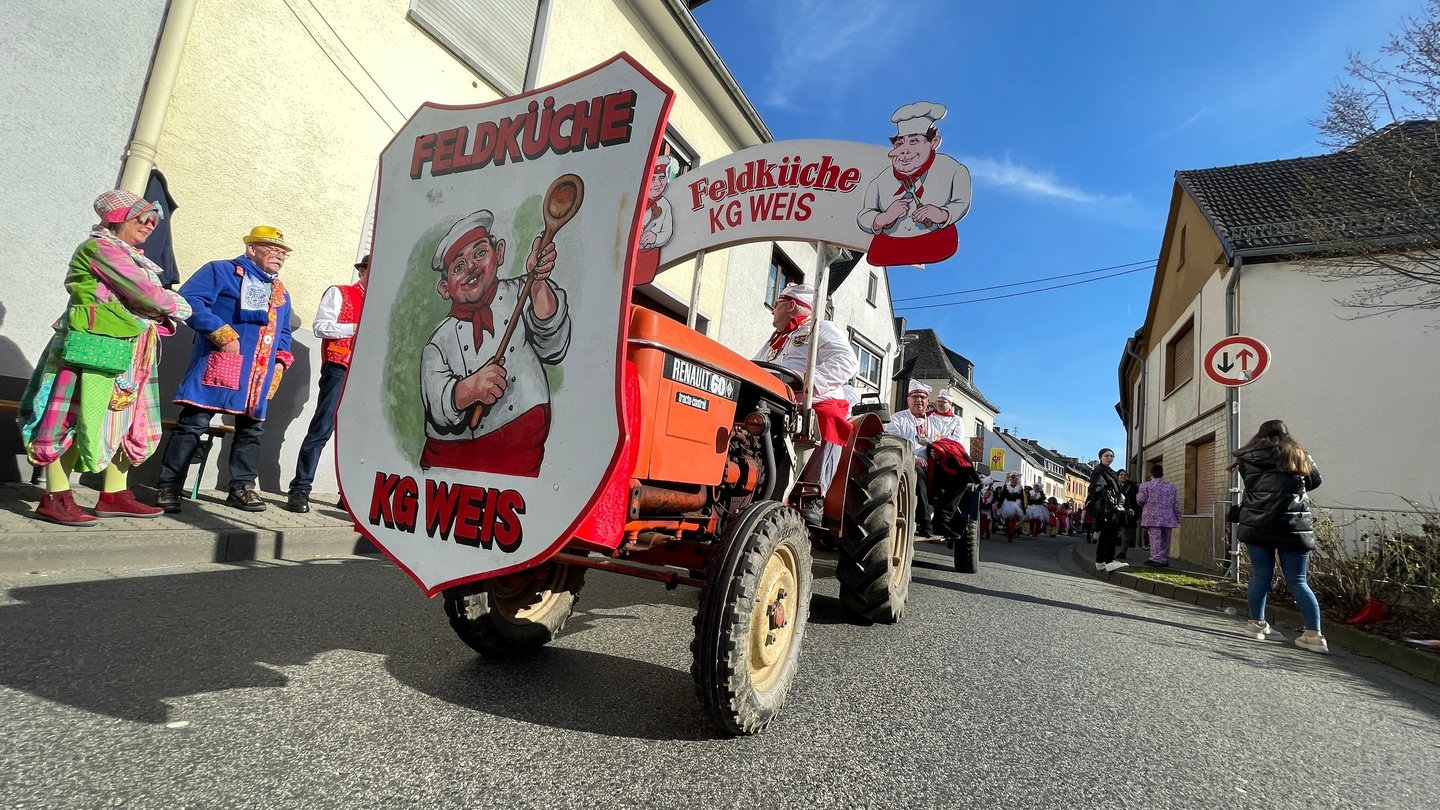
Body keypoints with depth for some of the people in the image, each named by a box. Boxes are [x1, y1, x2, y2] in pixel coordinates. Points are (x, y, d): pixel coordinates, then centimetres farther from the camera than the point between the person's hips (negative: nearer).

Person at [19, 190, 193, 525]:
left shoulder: (132, 258, 21)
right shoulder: (101, 248, -6)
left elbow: (144, 302, 13)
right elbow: (144, 293, -14)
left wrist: (166, 314, -6)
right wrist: (179, 307, 2)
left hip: (127, 353, 10)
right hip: (95, 347, -9)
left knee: (125, 420, 10)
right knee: (82, 418, -7)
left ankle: (114, 495, 16)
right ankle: (55, 498, -1)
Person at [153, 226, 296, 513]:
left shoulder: (281, 293, 23)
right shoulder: (222, 271, 2)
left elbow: (284, 333, 29)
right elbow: (189, 299, -11)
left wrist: (280, 361, 11)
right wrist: (223, 335, -18)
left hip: (260, 376, 7)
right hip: (220, 366, -6)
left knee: (252, 429, 9)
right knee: (193, 424, -5)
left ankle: (242, 487, 19)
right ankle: (168, 487, 2)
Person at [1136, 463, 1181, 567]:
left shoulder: (1146, 486, -2)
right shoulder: (1171, 486, 12)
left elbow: (1140, 500, -3)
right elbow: (1176, 504, 13)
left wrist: (1137, 495, 19)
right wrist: (1178, 518, 18)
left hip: (1153, 518, -4)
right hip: (1168, 519, 4)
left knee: (1155, 539, -7)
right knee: (1165, 540, 13)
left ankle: (1156, 559, -12)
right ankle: (1165, 559, 19)